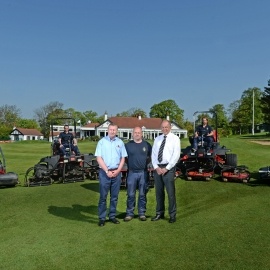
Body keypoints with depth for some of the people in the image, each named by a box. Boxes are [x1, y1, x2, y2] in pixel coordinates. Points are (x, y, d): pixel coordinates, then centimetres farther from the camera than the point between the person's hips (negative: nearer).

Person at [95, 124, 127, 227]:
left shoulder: (120, 142, 8)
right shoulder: (102, 142, 1)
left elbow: (123, 158, 9)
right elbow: (99, 158, -4)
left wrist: (117, 171, -4)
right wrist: (107, 171, -10)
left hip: (116, 172, 3)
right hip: (104, 172, -3)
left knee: (114, 196, 8)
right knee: (103, 196, -1)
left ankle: (112, 216, 19)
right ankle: (102, 218, 6)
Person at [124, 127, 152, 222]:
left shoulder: (147, 145, 7)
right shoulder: (128, 145, 6)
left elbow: (150, 157, 14)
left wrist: (145, 163, 2)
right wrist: (130, 164, 3)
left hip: (143, 172, 0)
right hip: (132, 172, 0)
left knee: (142, 194, 6)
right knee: (131, 194, 2)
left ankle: (142, 213, 16)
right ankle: (129, 213, 12)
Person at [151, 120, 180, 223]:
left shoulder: (175, 138, -2)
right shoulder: (157, 139, 13)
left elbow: (176, 155, -9)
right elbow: (153, 154, 9)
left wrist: (166, 168, -14)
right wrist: (156, 167, -5)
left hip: (168, 168, -5)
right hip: (157, 167, 5)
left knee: (170, 192, -1)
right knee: (159, 192, 11)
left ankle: (172, 215, 10)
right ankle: (159, 213, 22)